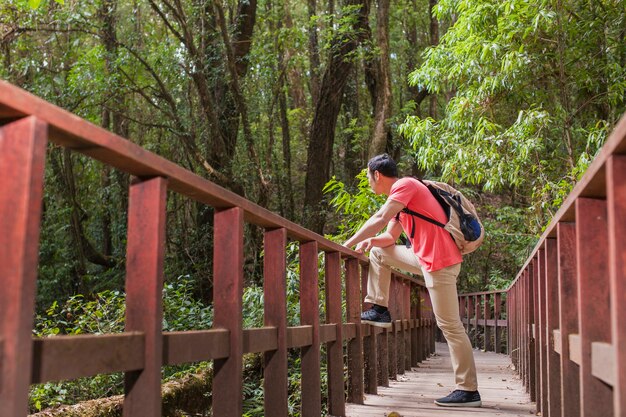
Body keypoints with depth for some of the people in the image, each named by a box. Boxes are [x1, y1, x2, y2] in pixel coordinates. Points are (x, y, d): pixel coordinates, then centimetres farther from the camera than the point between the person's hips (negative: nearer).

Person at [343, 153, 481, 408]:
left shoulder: (405, 185, -10)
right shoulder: (399, 195, 20)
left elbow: (380, 219, -20)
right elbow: (390, 237, 20)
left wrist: (347, 244, -16)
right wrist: (369, 242, -1)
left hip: (440, 261, -10)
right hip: (426, 258, 10)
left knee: (450, 325, -7)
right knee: (379, 252, 17)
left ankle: (468, 391, -2)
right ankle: (380, 311, 17)